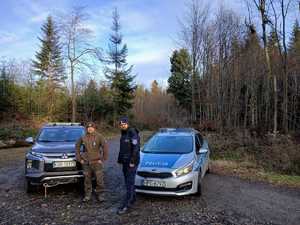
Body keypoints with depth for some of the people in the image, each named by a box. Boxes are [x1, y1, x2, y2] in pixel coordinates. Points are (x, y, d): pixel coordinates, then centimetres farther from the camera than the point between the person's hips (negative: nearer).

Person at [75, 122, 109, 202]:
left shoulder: (99, 137, -6)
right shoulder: (83, 138, 3)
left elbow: (105, 147, -7)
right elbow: (77, 147, 15)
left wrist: (103, 159, -8)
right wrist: (79, 158, 9)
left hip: (97, 162, -2)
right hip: (86, 163, 3)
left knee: (99, 180, 2)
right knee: (87, 180, 11)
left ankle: (100, 194, 17)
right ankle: (87, 195, 25)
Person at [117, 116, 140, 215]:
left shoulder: (133, 133, -14)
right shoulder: (123, 134, 14)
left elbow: (136, 148, -19)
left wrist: (132, 162, -21)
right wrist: (119, 159, 17)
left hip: (131, 162, -9)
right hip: (125, 162, 9)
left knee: (129, 183, -7)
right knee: (128, 182, 15)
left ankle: (125, 205, -6)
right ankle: (132, 199, 28)